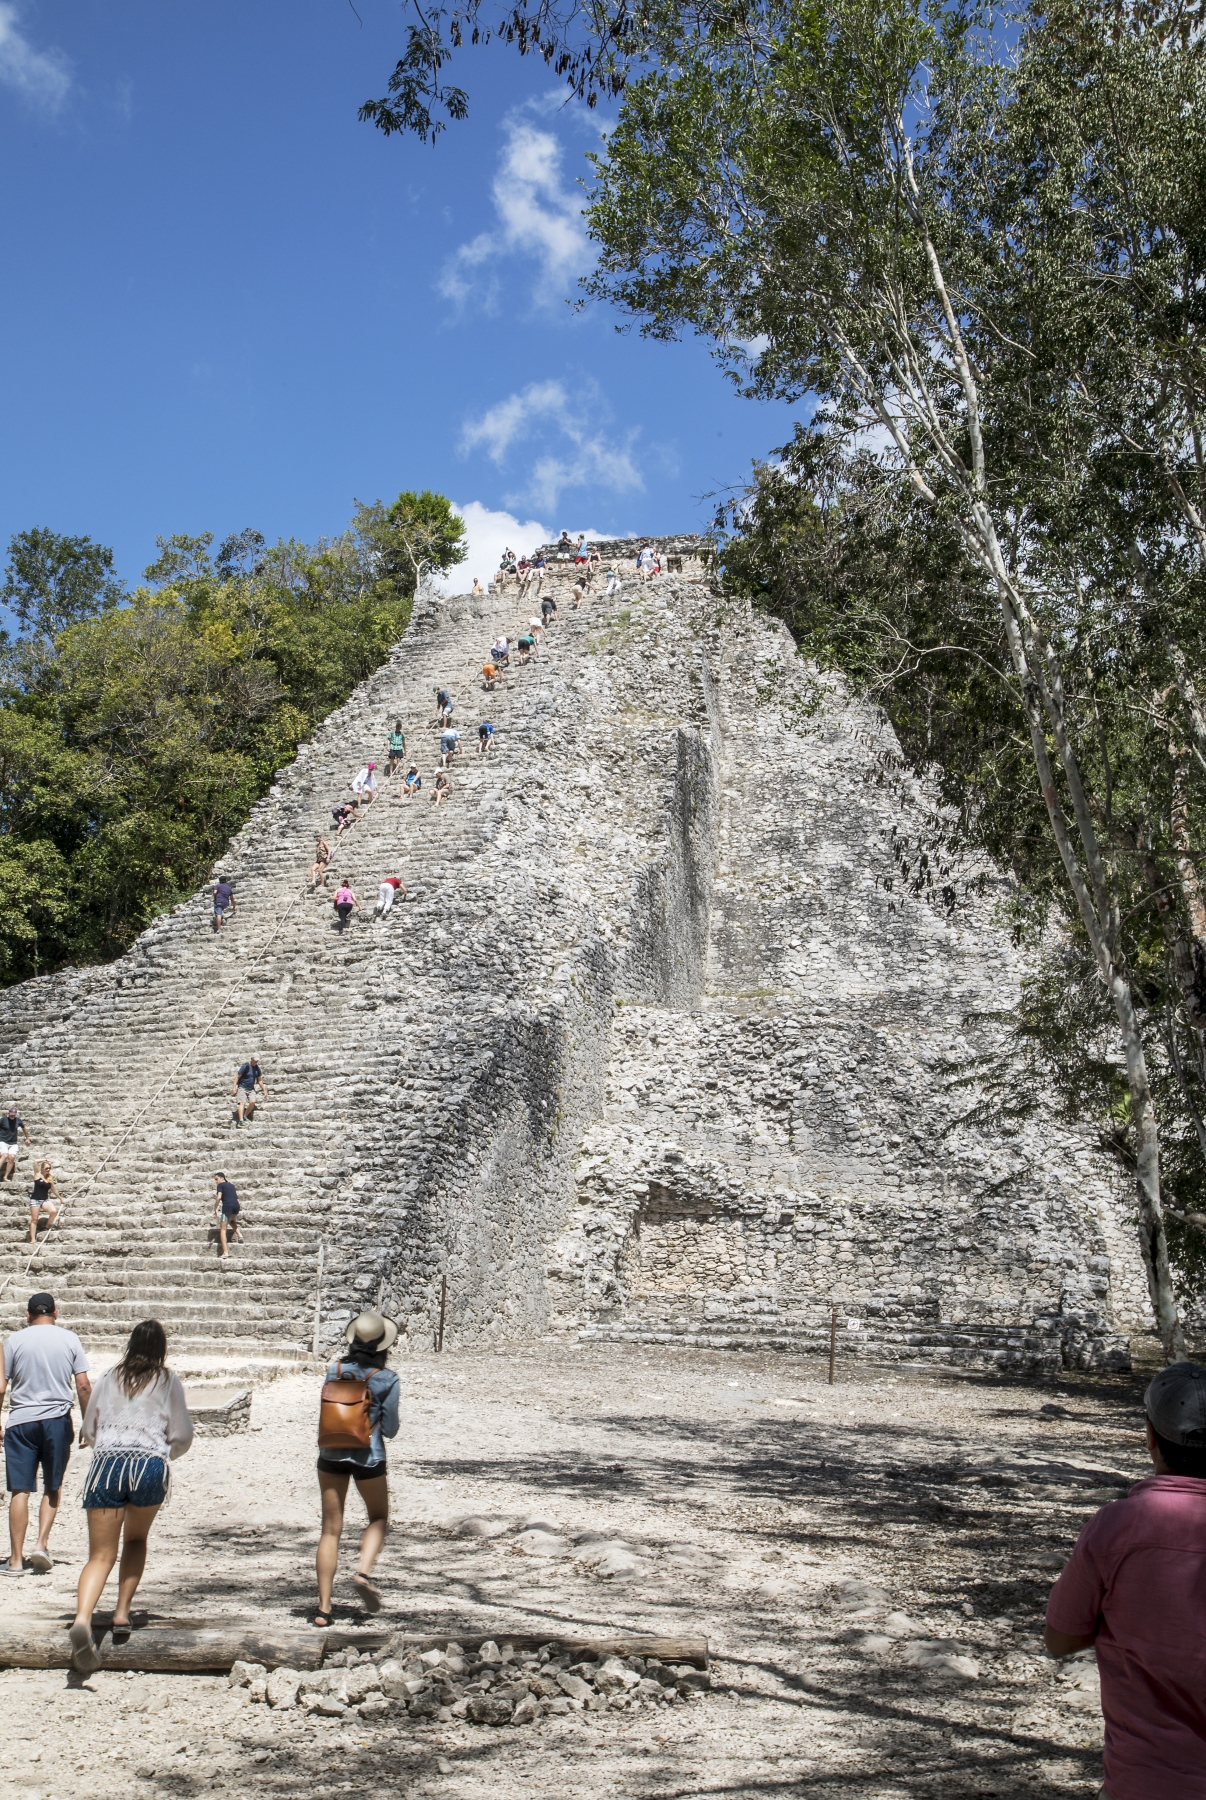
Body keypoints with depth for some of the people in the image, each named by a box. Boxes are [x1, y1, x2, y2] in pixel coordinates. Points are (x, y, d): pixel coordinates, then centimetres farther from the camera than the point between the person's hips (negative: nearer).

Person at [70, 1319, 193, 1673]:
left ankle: (82, 1621, -25)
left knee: (100, 1555, -1)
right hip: (150, 1465, -1)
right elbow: (182, 1437, 8)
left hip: (105, 1462, 1)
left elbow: (88, 1431, 20)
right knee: (135, 1539, 24)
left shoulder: (110, 1377, 14)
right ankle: (122, 1612, 11)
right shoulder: (168, 1381, 9)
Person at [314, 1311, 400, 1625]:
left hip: (331, 1454, 2)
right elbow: (390, 1429, -4)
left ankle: (323, 1607, 6)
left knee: (330, 1531, 10)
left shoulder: (334, 1371, -1)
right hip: (368, 1456, -2)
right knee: (379, 1518, 21)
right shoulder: (388, 1379, -9)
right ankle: (363, 1572, -2)